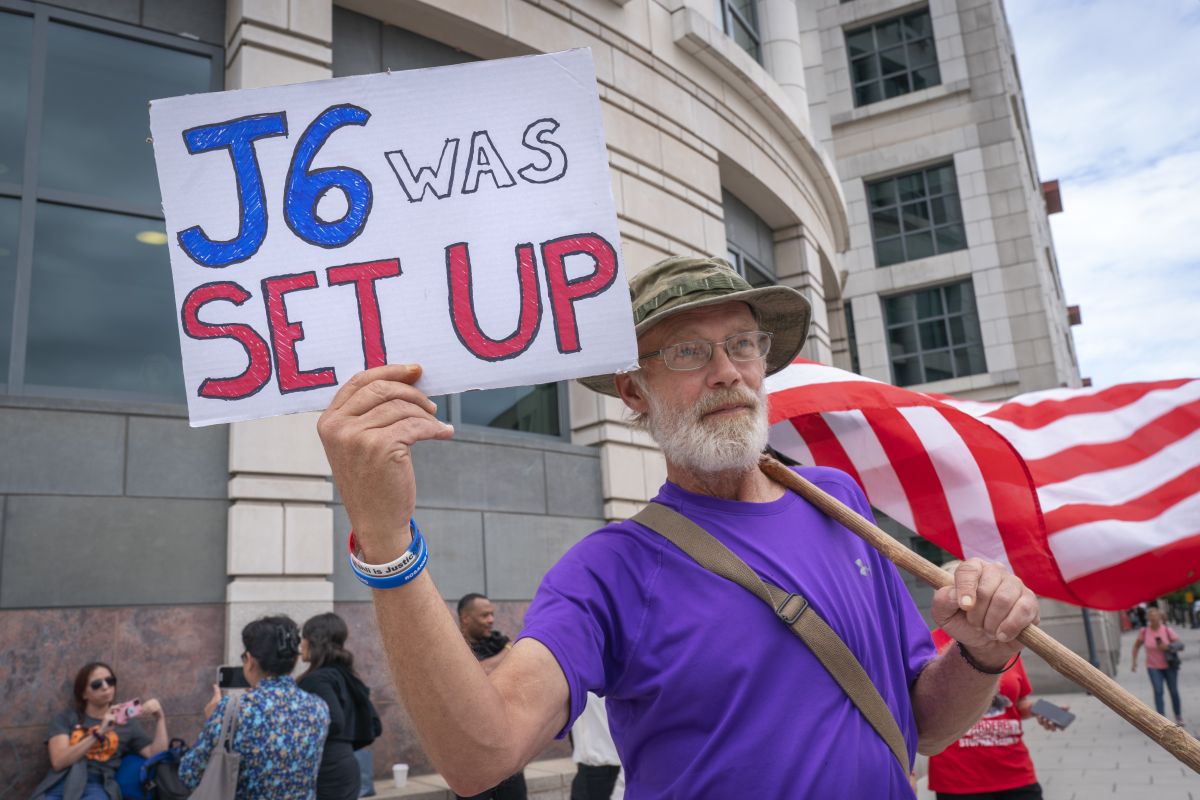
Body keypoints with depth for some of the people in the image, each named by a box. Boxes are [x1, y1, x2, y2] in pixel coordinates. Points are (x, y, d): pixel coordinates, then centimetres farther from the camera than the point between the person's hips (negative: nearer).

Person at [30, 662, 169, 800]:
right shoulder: (65, 718, 17)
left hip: (98, 787, 0)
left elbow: (157, 756, 8)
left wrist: (160, 718, -3)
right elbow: (58, 762, 2)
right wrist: (98, 734, -9)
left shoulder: (126, 723, 19)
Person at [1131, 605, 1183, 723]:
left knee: (1174, 691, 11)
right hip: (1153, 667, 0)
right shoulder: (1144, 631, -9)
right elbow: (1137, 645, 6)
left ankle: (1178, 716, 34)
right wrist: (1133, 660, 3)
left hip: (1169, 665, 0)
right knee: (1158, 691, -13)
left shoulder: (1167, 630, -13)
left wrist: (1168, 647, -25)